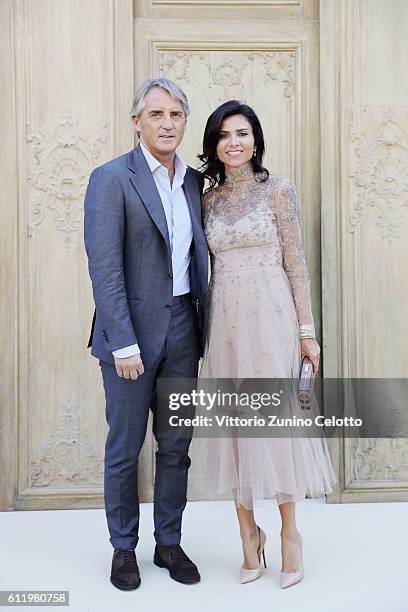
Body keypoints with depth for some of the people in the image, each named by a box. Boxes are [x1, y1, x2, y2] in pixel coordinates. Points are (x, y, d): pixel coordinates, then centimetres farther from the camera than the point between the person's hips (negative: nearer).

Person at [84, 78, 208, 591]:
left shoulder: (194, 182, 10)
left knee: (176, 445, 13)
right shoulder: (111, 179, -8)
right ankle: (123, 548, 25)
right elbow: (104, 267, -14)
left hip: (182, 328, 5)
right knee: (125, 447, 7)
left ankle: (169, 543, 29)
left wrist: (202, 329, 7)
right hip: (131, 331, -5)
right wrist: (124, 344, -19)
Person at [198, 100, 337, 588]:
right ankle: (247, 534, 21)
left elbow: (296, 263, -2)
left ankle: (289, 533, 19)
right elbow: (211, 265, 13)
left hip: (271, 317, -3)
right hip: (225, 322, 4)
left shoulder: (278, 189, -1)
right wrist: (205, 333, 11)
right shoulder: (209, 199, 10)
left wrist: (307, 331, -5)